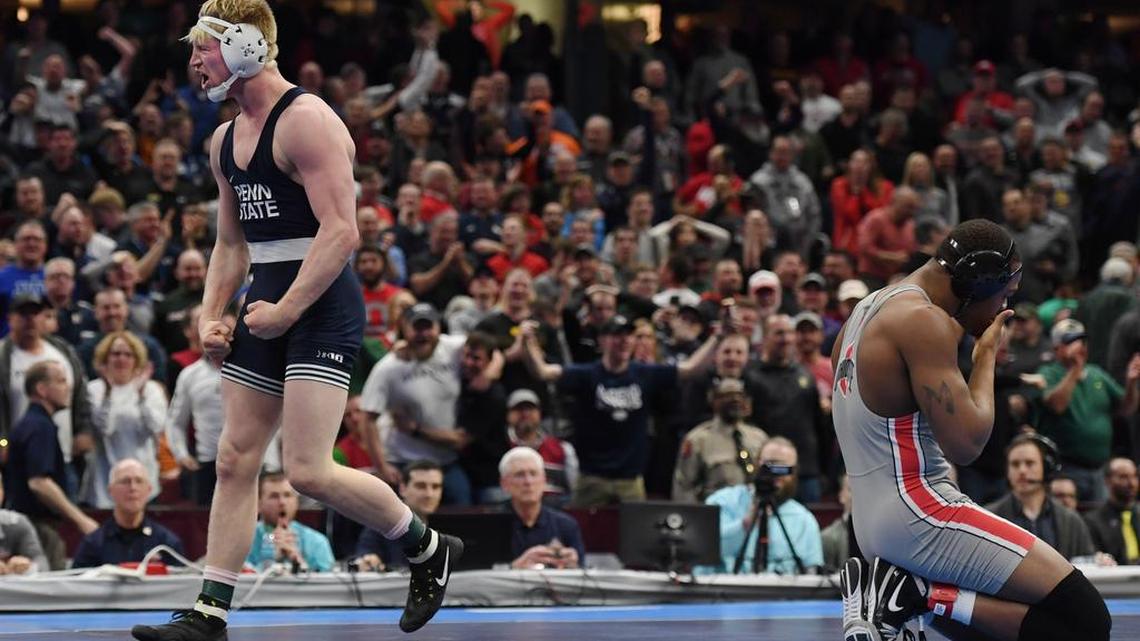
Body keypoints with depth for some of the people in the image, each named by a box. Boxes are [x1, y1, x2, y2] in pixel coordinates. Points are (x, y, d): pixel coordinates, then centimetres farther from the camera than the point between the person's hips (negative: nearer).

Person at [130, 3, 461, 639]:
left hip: (322, 308, -9)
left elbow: (341, 232, -20)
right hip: (268, 307, 9)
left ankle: (429, 550, 6)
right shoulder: (226, 139, 14)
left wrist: (286, 312, -20)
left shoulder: (306, 121, -14)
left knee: (310, 470, -15)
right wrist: (210, 316, 11)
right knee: (235, 460, 5)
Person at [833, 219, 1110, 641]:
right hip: (918, 512, -10)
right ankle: (921, 594, -16)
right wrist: (987, 356, -7)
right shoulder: (924, 320, -15)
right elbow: (965, 444, -20)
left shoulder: (870, 309, 17)